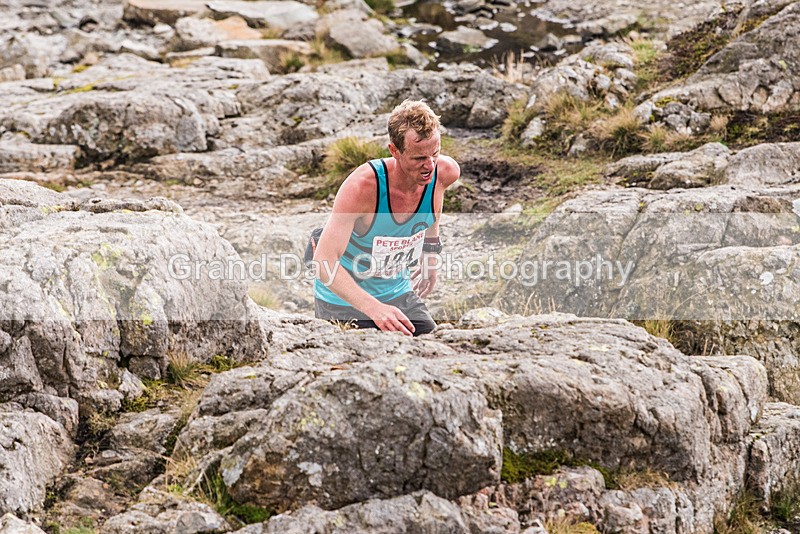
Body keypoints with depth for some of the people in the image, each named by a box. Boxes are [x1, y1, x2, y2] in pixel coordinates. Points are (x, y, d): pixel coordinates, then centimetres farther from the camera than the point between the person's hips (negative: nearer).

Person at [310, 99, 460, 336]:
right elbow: (324, 261, -36)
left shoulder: (445, 172, -18)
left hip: (398, 292, 5)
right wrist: (374, 308, -48)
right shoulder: (363, 186, -33)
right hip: (344, 303, -5)